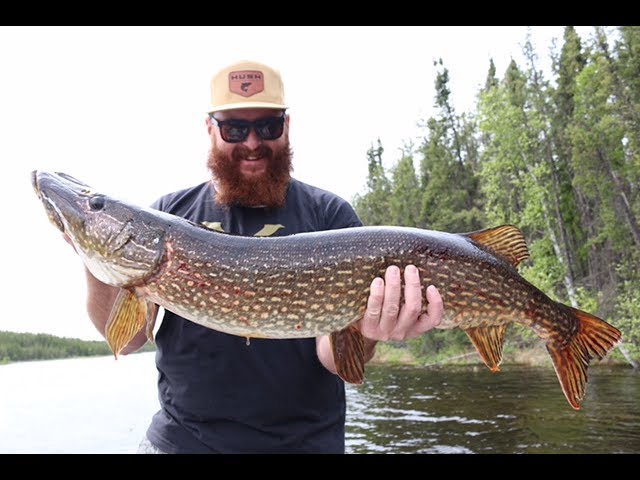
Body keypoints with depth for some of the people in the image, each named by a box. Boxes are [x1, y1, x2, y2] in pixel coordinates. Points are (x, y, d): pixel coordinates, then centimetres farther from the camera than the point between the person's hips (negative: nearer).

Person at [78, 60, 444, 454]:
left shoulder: (331, 214, -7)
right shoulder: (169, 213, 0)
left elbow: (334, 355, -11)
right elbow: (128, 337, -2)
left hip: (303, 439, -1)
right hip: (181, 435, 2)